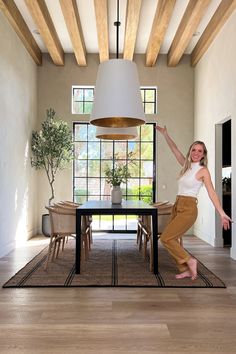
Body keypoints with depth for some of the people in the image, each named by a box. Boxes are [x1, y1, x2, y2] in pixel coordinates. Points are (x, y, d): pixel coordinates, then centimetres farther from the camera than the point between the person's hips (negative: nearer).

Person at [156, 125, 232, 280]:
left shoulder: (203, 170, -7)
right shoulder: (187, 165, 11)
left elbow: (212, 193, -11)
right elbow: (175, 149, 17)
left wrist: (222, 213, -17)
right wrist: (165, 134, 14)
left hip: (188, 209, -7)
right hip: (177, 207, 7)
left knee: (166, 238, -11)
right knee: (173, 240, 5)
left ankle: (190, 261, 3)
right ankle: (186, 270, 17)